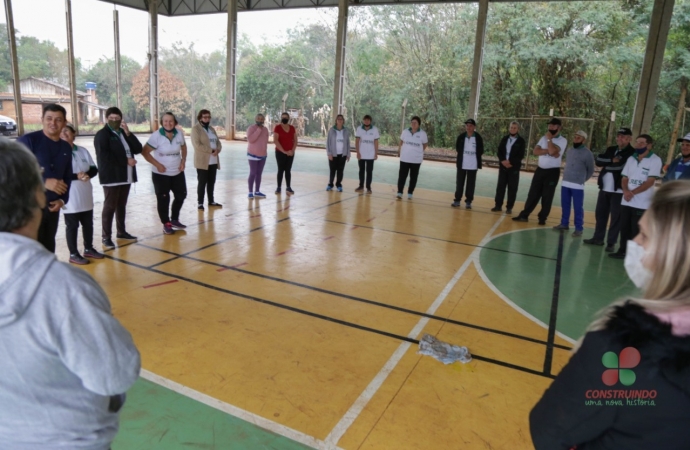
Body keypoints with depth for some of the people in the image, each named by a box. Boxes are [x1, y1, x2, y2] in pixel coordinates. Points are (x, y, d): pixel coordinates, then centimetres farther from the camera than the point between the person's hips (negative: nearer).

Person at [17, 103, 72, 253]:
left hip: (52, 206, 6)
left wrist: (63, 199, 3)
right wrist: (44, 182, -24)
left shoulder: (66, 148, 11)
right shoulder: (28, 140, -8)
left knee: (48, 247, 14)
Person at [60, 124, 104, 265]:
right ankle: (73, 254, 14)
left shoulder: (83, 151, 7)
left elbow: (94, 169, 6)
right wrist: (77, 176, -23)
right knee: (72, 226, 3)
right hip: (70, 198, -5)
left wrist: (87, 174, -15)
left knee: (88, 224, 15)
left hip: (86, 196, 5)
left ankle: (88, 249, 31)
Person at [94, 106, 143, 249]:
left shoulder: (124, 133, 16)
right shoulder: (102, 134, -4)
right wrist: (125, 161, -13)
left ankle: (121, 231, 25)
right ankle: (106, 237, 1)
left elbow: (138, 149, 4)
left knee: (121, 205, 14)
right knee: (110, 206, -4)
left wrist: (128, 133, -6)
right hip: (111, 176, -6)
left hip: (126, 175, 6)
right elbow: (104, 157, -16)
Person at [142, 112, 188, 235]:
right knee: (163, 199, 1)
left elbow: (183, 147, 14)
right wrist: (157, 164, -18)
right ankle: (166, 224, 15)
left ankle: (174, 219, 33)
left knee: (181, 195, 14)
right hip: (161, 174, -5)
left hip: (178, 172, 5)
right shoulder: (156, 136, -16)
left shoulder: (179, 133, -4)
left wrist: (183, 161, 1)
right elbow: (145, 152, -13)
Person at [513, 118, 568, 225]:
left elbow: (552, 151, -23)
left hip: (553, 171, -4)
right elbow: (536, 151, -5)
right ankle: (524, 215, 12)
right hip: (540, 170, 4)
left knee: (547, 197, 3)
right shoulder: (544, 138, 8)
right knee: (533, 194, 7)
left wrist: (549, 139, -11)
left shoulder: (562, 140, -7)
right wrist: (548, 151, -18)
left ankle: (542, 218, 14)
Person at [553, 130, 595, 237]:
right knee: (565, 206, 13)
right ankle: (564, 223, 25)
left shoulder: (587, 153, -5)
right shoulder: (569, 151, 12)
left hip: (577, 186, -5)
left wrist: (582, 180, 7)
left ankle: (579, 228, 3)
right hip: (565, 183, 6)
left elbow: (591, 170, 3)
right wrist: (567, 177, 14)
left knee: (578, 208, -2)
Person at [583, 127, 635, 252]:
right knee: (600, 214, 13)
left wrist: (606, 165, -8)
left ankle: (611, 243, 6)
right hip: (605, 188, 7)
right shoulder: (611, 149, 14)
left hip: (619, 190, -6)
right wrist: (612, 160, -12)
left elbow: (620, 165, -21)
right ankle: (598, 238, 25)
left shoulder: (632, 153, -7)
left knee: (616, 217, 0)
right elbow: (598, 161, 1)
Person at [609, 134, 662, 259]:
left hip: (642, 204, -5)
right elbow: (624, 179, 10)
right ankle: (623, 251, 21)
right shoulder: (631, 159, 11)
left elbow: (650, 182, -13)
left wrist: (632, 192, -15)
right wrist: (626, 191, -9)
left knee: (636, 231, -1)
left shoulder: (655, 160, -6)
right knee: (624, 229, 10)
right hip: (626, 202, 5)